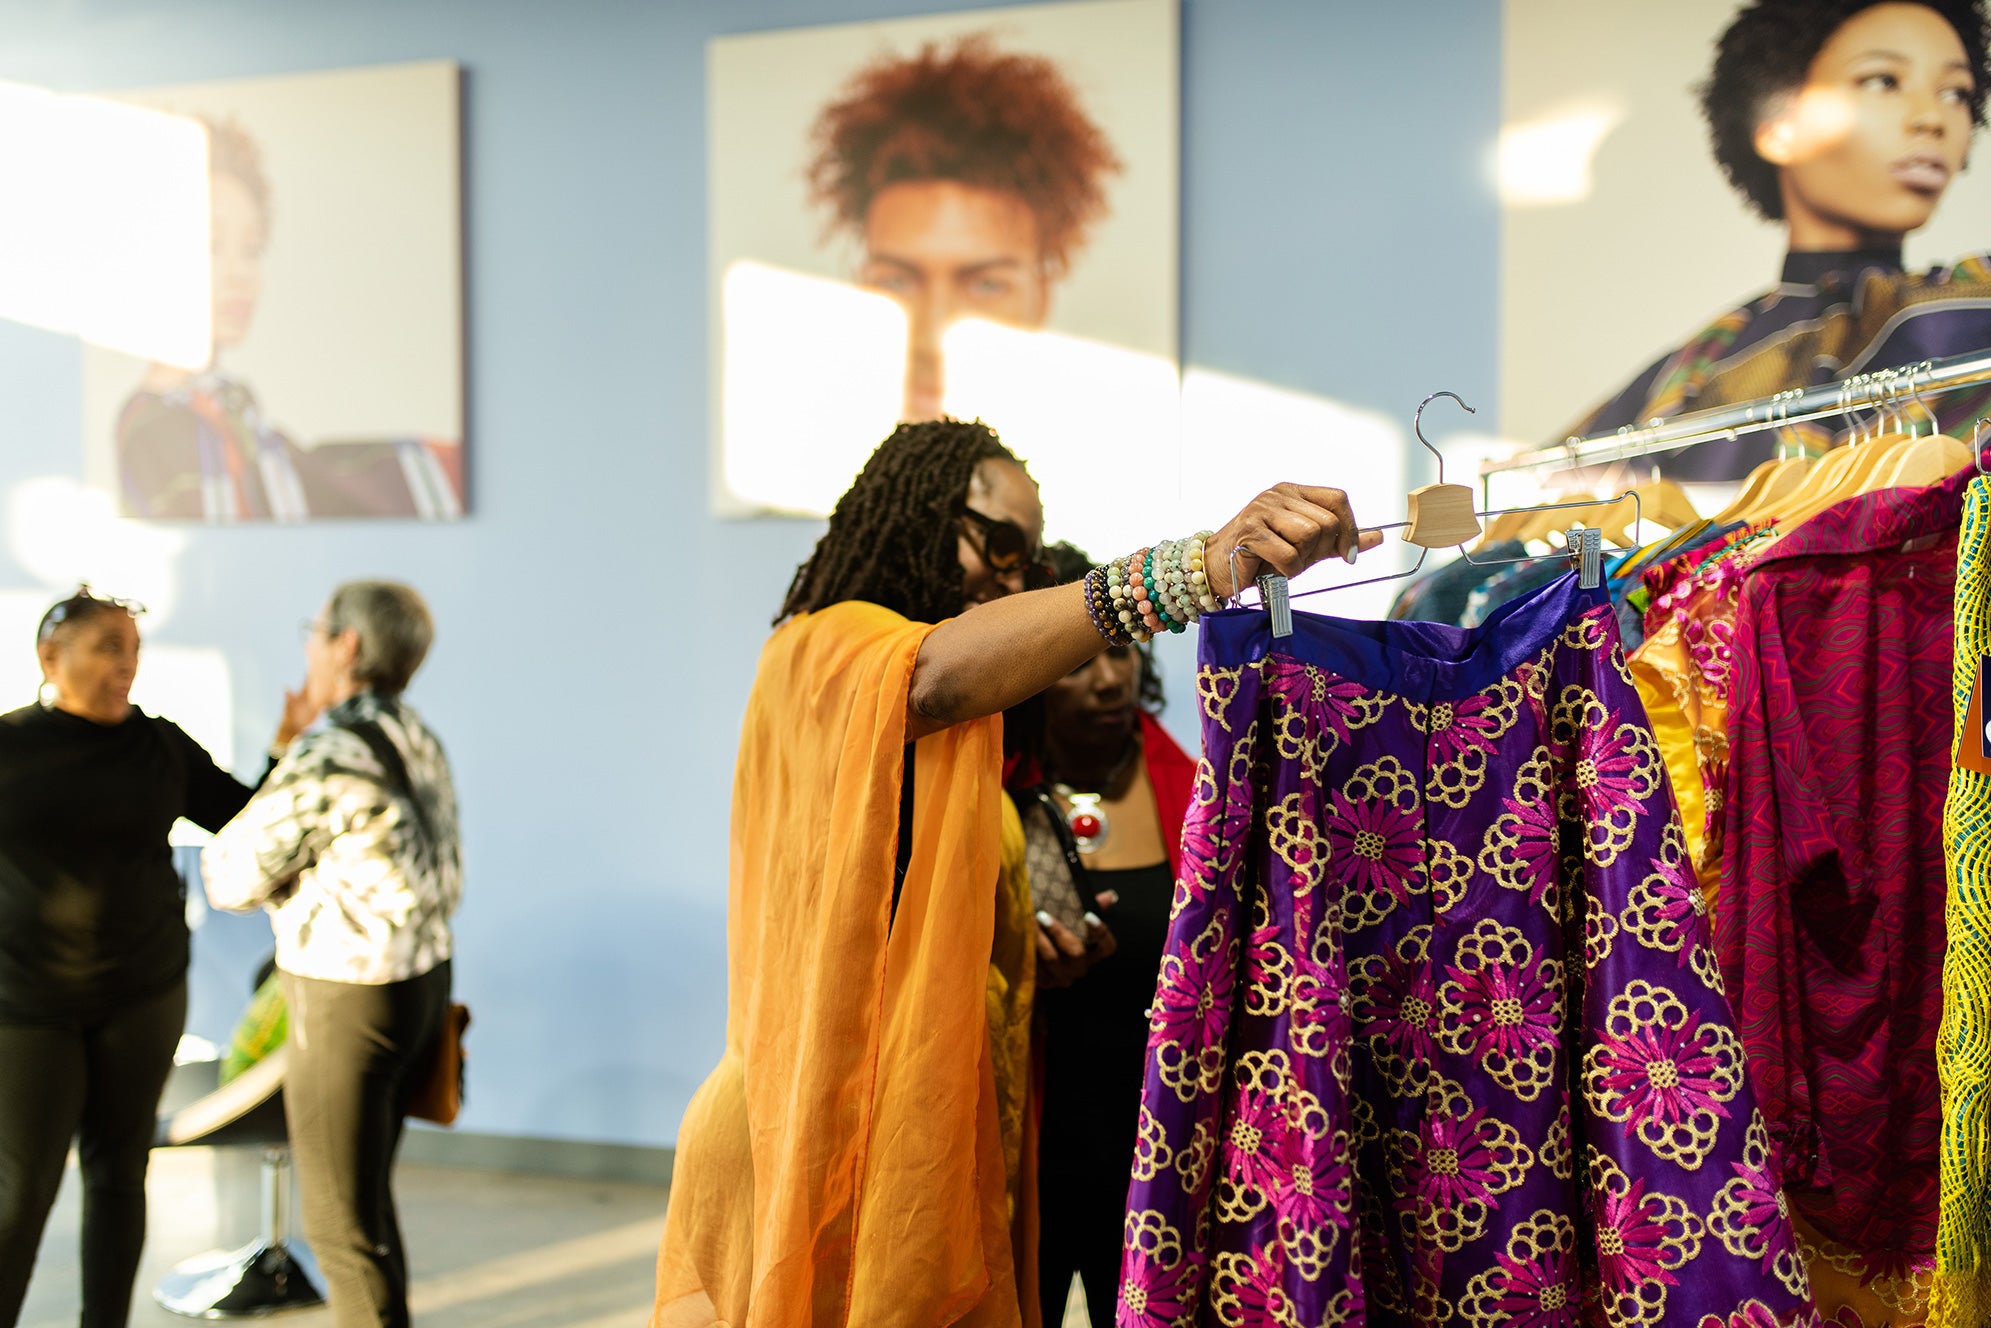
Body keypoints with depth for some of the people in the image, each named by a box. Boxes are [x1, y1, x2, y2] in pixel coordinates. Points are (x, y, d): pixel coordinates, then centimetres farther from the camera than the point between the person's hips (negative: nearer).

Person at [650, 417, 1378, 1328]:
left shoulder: (971, 760, 22)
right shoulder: (818, 653, -8)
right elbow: (936, 672, -32)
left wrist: (1009, 946, 8)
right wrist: (1197, 569, -41)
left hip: (935, 1143, 9)